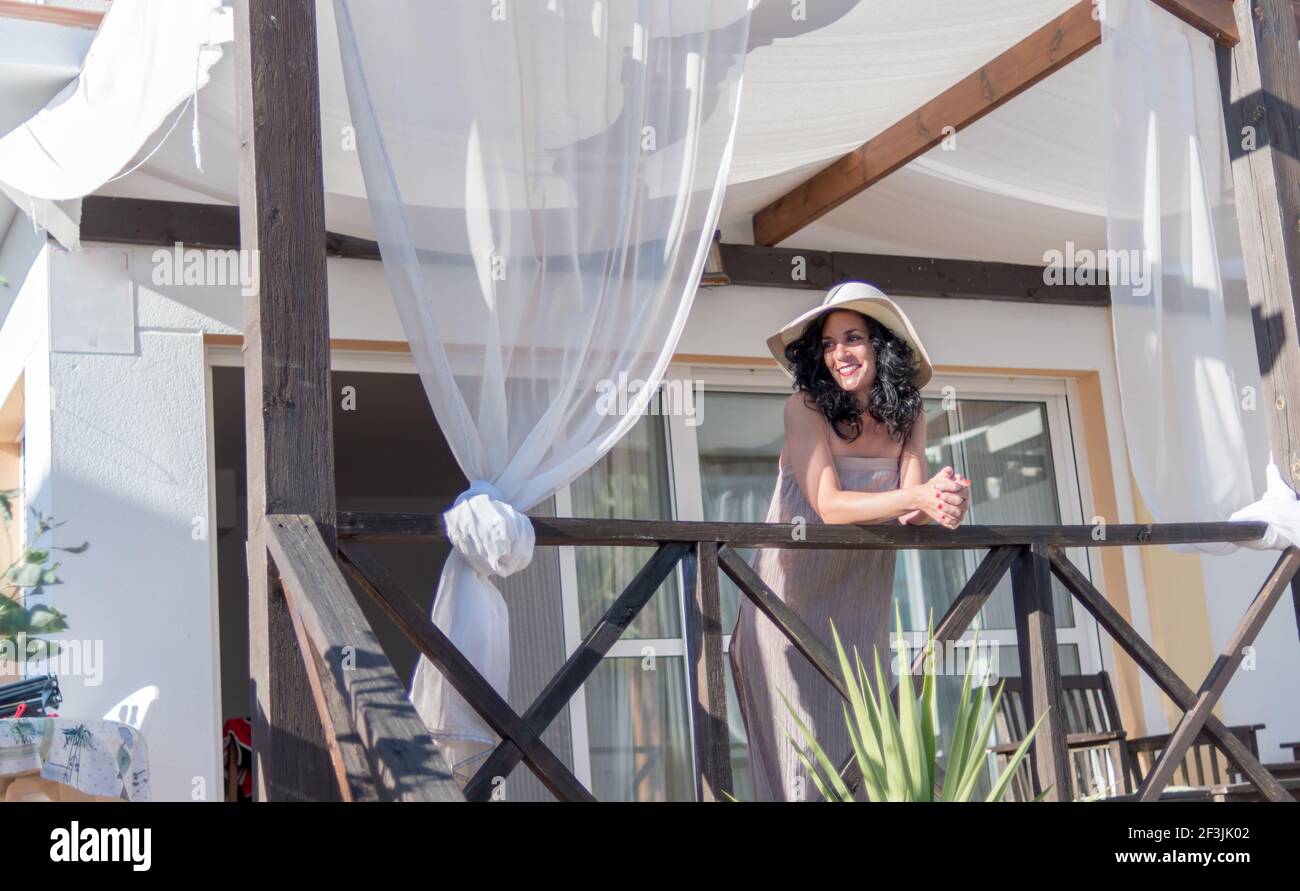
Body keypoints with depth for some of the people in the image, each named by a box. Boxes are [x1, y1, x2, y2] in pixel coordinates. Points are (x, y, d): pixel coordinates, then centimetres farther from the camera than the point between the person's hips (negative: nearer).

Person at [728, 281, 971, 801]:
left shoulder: (908, 417, 2)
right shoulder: (805, 408, -11)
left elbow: (910, 511, -10)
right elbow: (829, 506, -21)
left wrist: (941, 502, -33)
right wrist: (917, 495, -34)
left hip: (861, 605, 4)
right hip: (791, 601, -4)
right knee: (800, 749, -4)